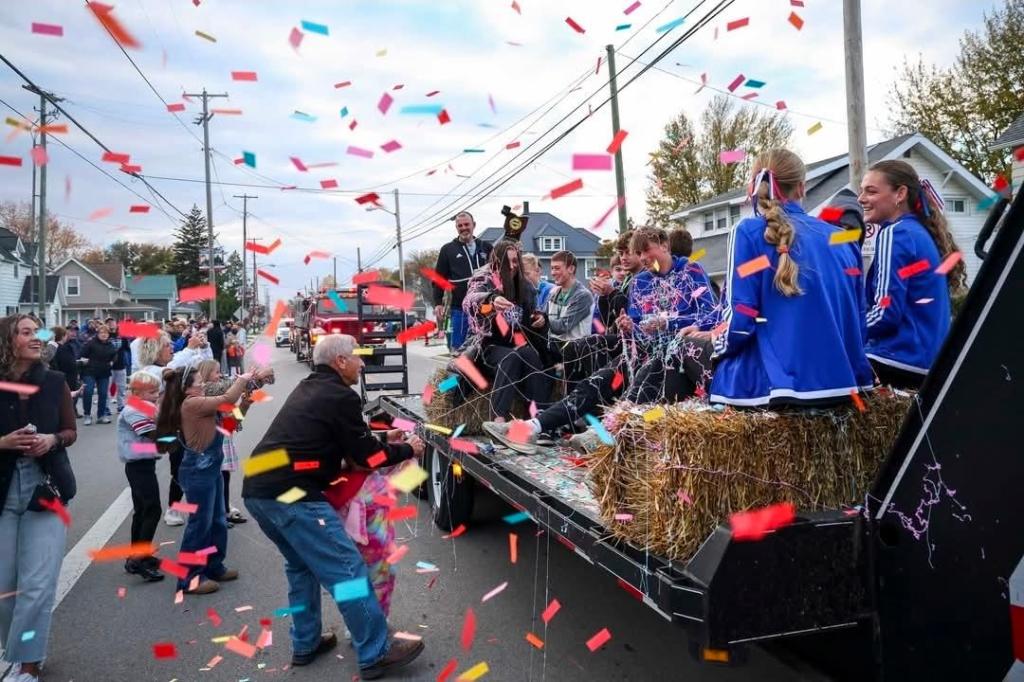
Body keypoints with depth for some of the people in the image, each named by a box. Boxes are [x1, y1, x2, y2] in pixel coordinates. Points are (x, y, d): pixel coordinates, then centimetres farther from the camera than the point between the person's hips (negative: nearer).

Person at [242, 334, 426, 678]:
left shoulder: (308, 389, 20)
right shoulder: (341, 396, -7)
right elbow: (365, 454, -5)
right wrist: (407, 449, 11)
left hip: (258, 491, 10)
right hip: (290, 495, -10)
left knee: (302, 564, 25)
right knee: (347, 569, -3)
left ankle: (306, 645, 33)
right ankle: (376, 655, 3)